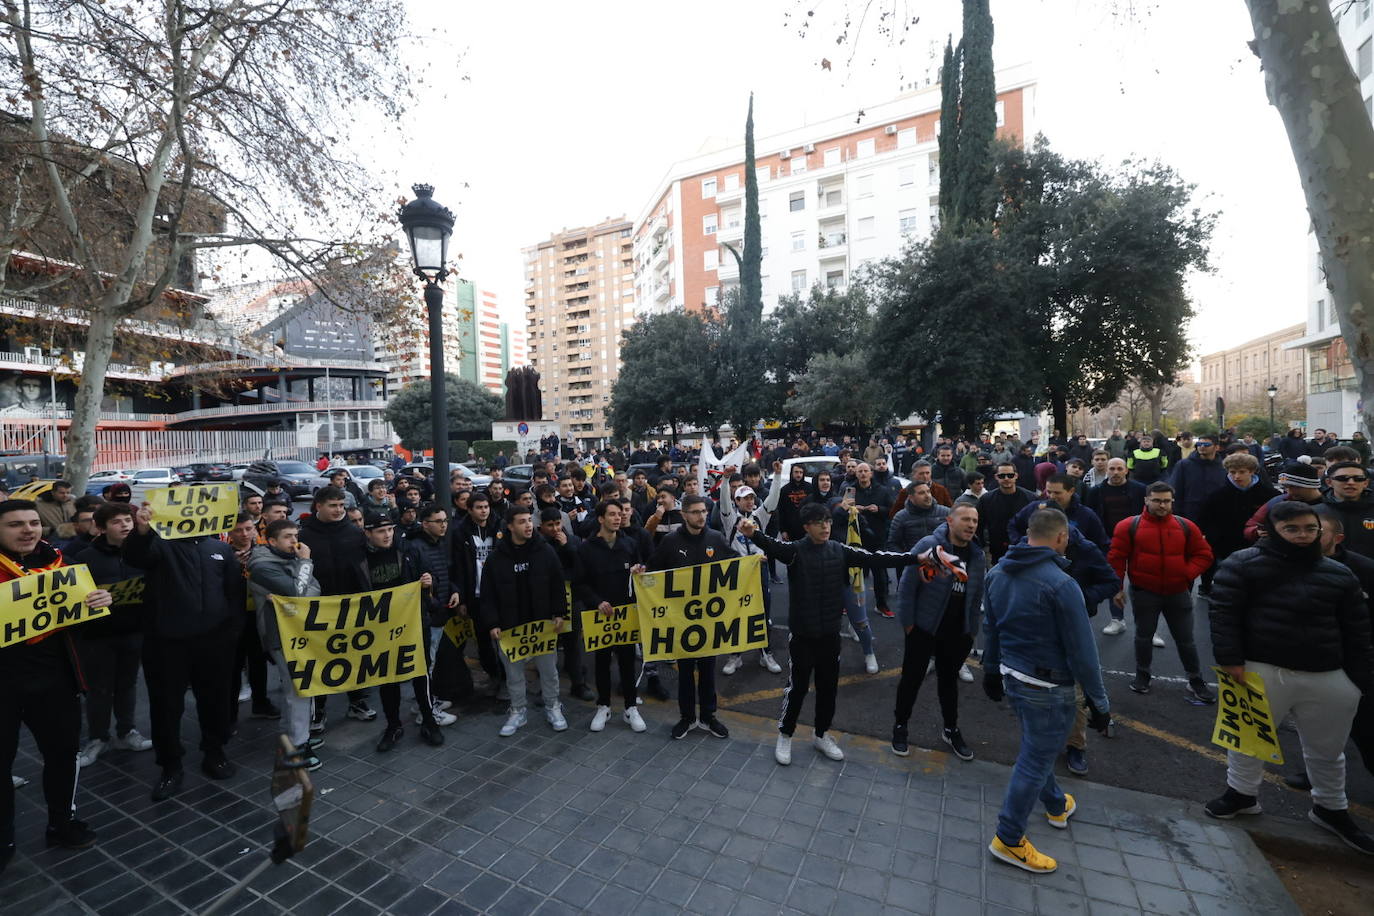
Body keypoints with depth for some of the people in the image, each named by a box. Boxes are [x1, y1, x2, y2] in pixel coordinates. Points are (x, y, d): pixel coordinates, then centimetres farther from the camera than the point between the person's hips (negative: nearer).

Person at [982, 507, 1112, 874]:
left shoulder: (998, 573, -1)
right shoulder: (1060, 584, -24)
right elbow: (1081, 651, -19)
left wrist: (992, 672, 20)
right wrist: (1099, 701, -8)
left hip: (1012, 678, 8)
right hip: (1047, 689, -8)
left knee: (1037, 746, 29)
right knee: (1034, 760, 7)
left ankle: (1056, 804, 52)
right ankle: (1008, 839, 20)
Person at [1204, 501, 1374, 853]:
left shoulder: (1339, 574, 6)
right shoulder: (1243, 564, -8)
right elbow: (1223, 612, -11)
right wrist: (1230, 659, -16)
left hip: (1330, 677, 4)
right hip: (1262, 670, -3)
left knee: (1327, 749, 21)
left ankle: (1330, 808, 43)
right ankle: (1242, 793, 32)